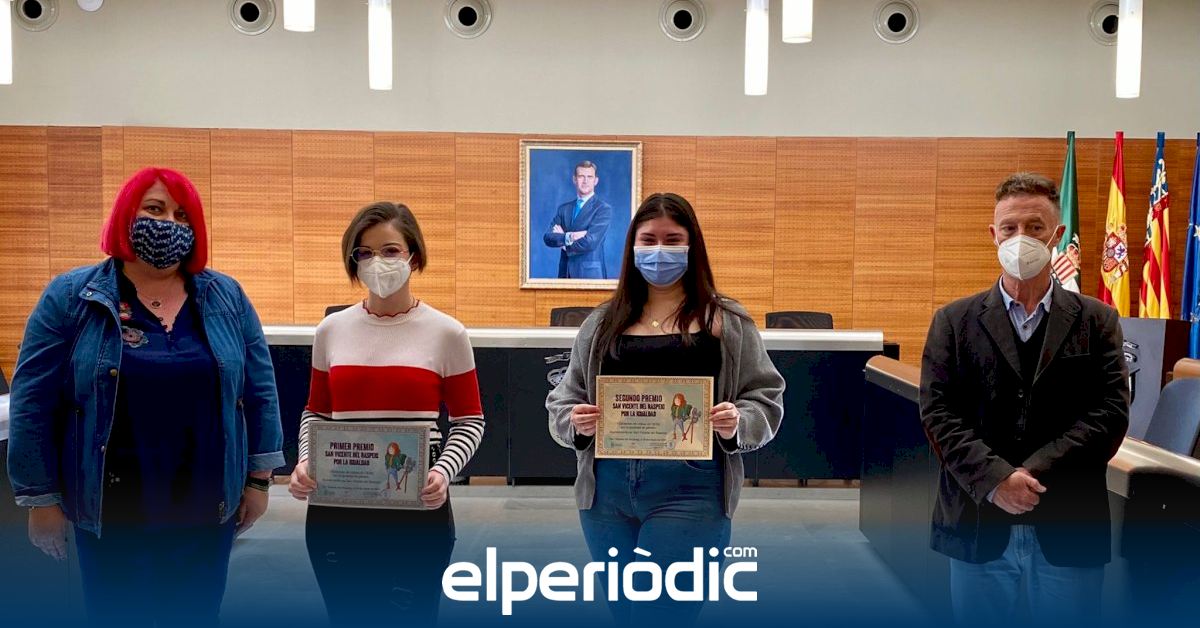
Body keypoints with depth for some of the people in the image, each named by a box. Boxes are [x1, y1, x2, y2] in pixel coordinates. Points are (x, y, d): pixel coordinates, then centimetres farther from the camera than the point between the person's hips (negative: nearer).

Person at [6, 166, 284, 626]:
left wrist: (259, 478, 4)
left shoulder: (226, 298, 1)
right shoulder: (71, 296, -4)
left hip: (207, 506, 2)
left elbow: (260, 391, 5)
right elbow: (33, 402, -3)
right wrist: (41, 497, -3)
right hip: (112, 511, -1)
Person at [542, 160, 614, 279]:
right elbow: (548, 238, 0)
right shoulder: (563, 209, 11)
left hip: (590, 274, -4)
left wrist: (560, 239, -1)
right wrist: (568, 237, -18)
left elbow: (589, 242, -15)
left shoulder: (604, 209, -5)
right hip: (565, 273, 4)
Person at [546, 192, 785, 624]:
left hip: (688, 490, -3)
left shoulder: (726, 322, 5)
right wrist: (575, 423, -9)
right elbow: (562, 399, 13)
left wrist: (737, 425, -16)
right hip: (607, 488, 4)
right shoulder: (603, 322, 12)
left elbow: (765, 398, 4)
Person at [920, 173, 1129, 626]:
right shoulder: (954, 321, 5)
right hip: (978, 524, 0)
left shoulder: (1097, 321, 6)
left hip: (1069, 529, 0)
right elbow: (938, 411, -3)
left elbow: (1111, 413, -4)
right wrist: (994, 478, -17)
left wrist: (1036, 473, -15)